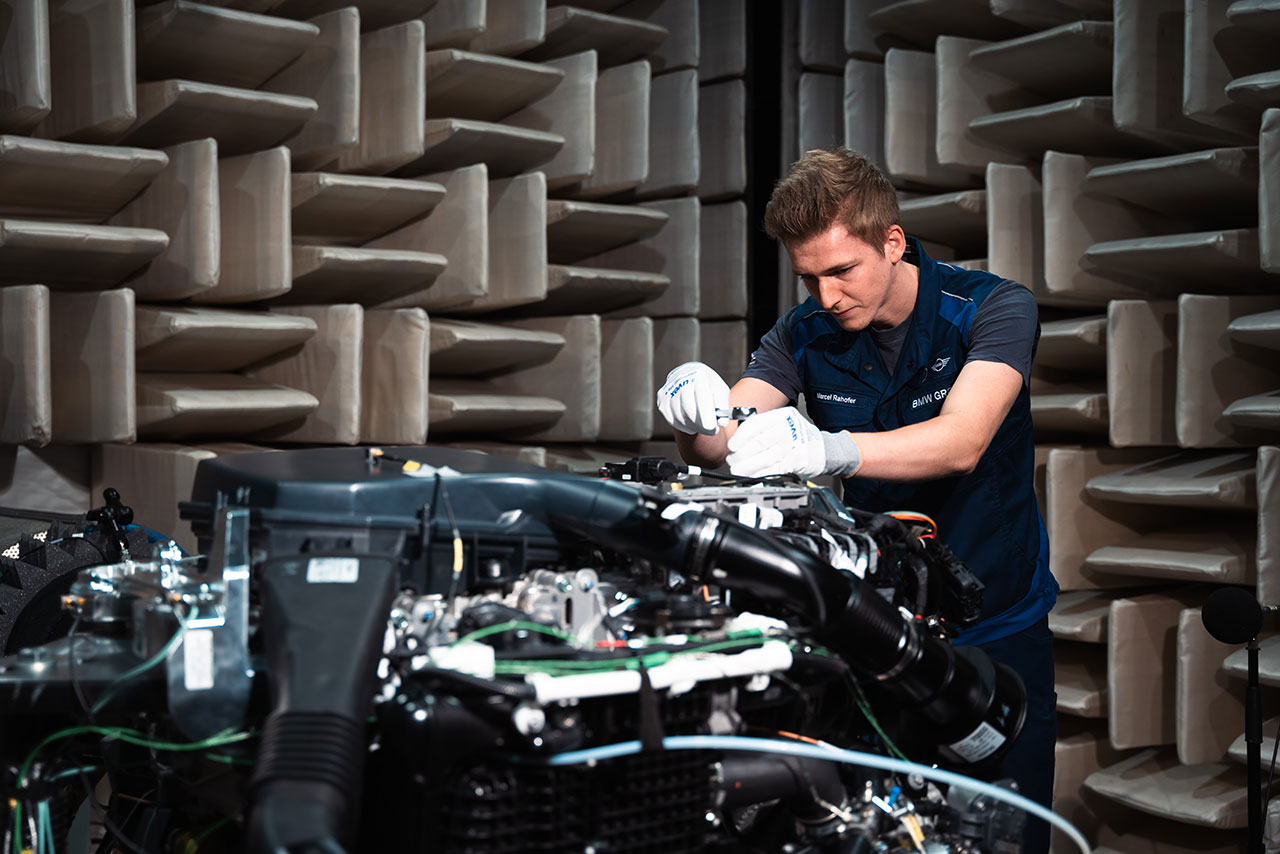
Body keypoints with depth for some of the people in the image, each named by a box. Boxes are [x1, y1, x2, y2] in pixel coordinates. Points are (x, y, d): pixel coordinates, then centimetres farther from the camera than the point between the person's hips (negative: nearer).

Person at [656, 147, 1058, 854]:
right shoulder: (807, 333, -1)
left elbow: (961, 441, -31)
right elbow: (719, 446, -10)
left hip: (995, 630, -2)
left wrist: (829, 447, -48)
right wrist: (696, 416, -35)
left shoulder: (992, 307, -13)